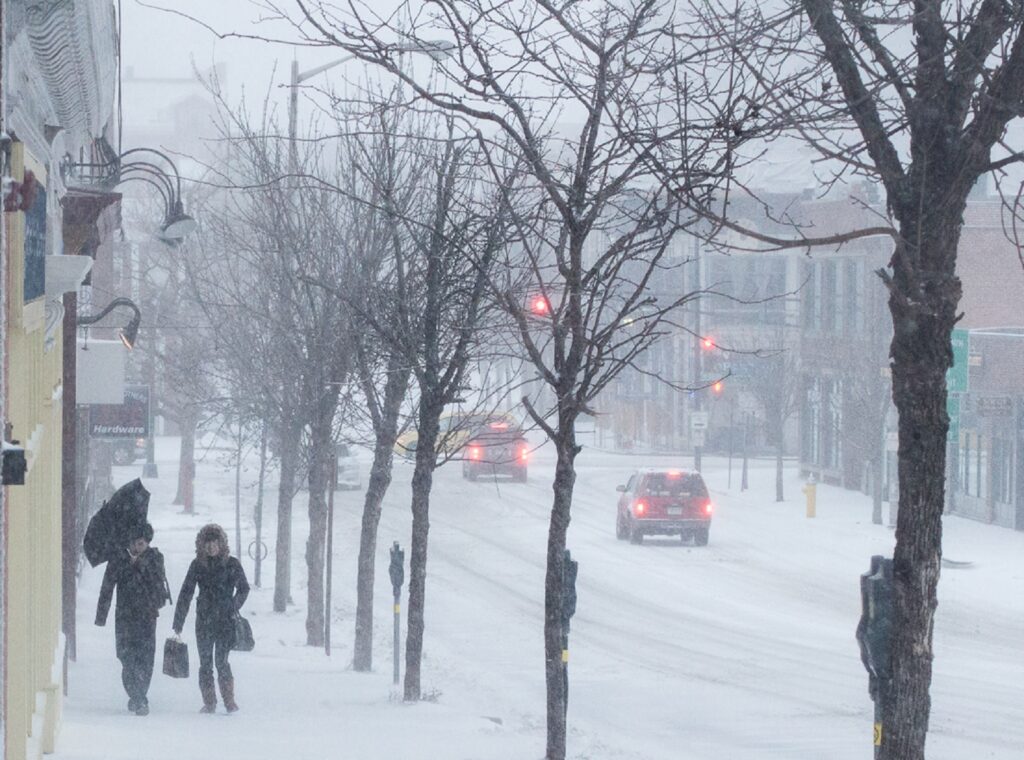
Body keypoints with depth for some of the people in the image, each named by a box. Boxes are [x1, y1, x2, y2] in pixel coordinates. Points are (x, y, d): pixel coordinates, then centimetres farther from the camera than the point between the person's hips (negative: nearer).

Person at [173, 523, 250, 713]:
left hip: (225, 620, -2)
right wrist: (178, 623, -2)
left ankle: (229, 700, -3)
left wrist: (234, 607, -2)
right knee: (205, 663, 2)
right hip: (204, 620, 2)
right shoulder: (197, 565, 3)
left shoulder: (231, 564, 0)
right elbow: (185, 594, 3)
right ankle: (209, 703, 10)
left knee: (221, 661, -12)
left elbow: (243, 588, 13)